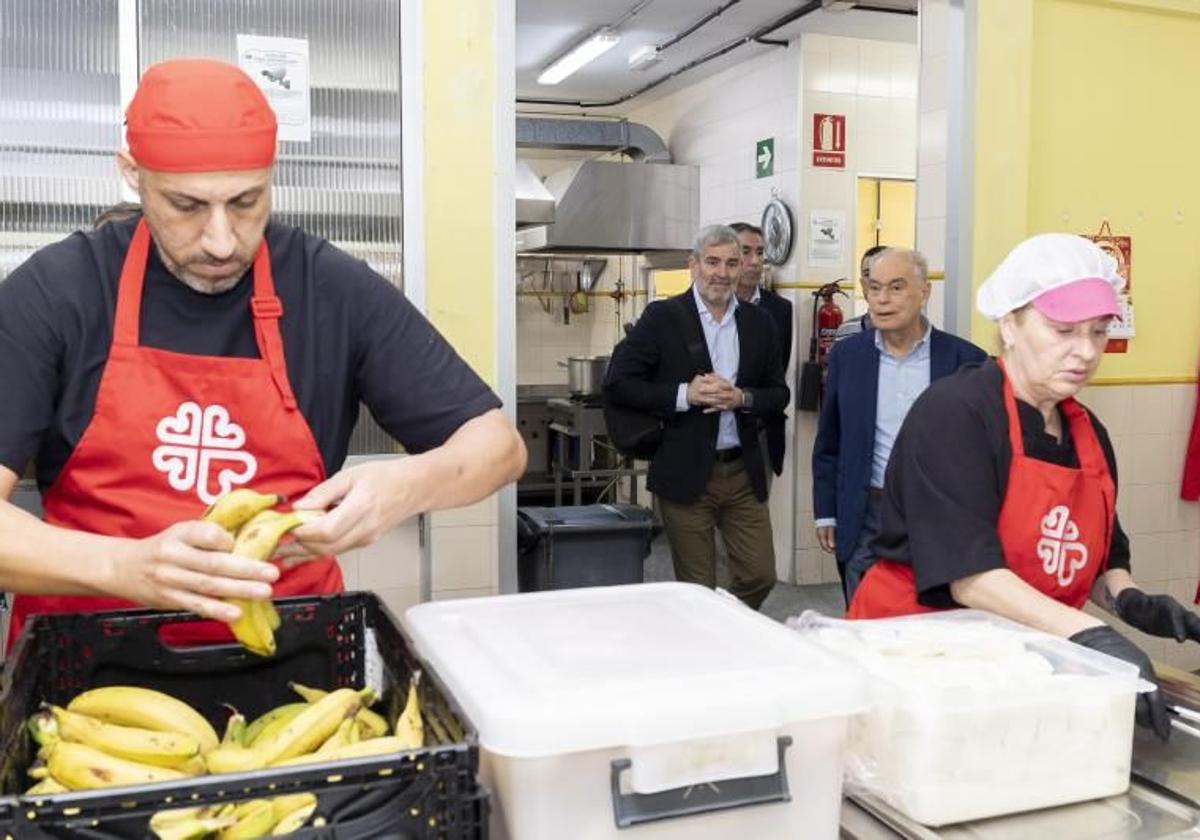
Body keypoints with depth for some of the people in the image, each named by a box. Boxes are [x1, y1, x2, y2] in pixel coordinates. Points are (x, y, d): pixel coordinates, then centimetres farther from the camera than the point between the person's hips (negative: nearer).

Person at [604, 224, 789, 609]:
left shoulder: (758, 322, 8)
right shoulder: (662, 317, -4)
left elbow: (779, 393, 11)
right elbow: (616, 384, -7)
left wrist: (741, 398, -11)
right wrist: (684, 394, -18)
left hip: (743, 472, 4)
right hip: (684, 473, -4)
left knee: (760, 576, 7)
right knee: (697, 589, 5)